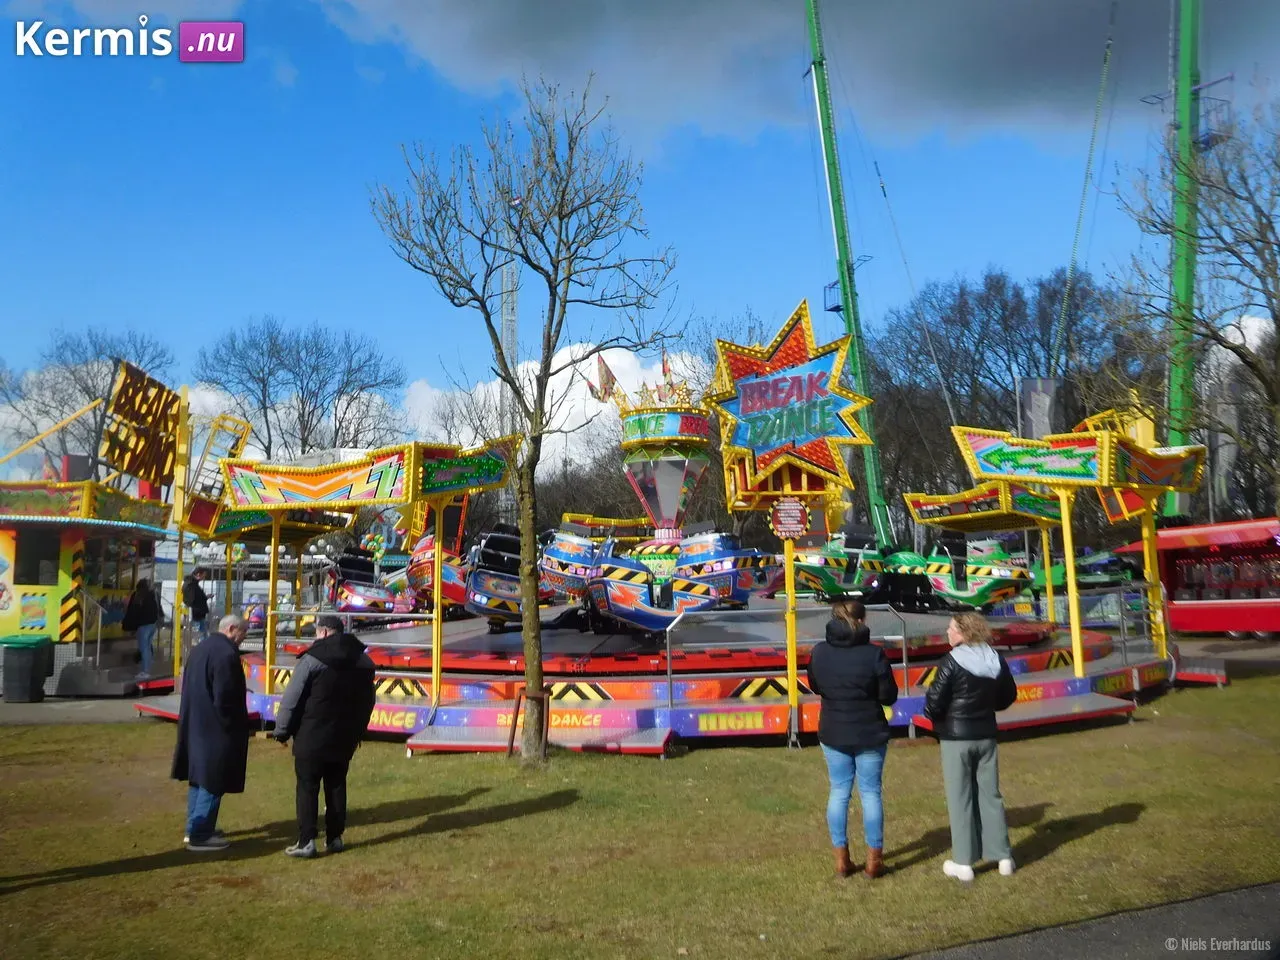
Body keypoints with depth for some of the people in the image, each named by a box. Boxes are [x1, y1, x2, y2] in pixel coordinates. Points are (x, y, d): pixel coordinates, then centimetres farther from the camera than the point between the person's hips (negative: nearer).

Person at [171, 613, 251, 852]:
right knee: (213, 781, -1)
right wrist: (240, 727, -10)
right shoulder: (226, 653, -19)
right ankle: (199, 835, 4)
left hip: (195, 726, 10)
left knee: (200, 777, 18)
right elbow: (225, 698, -22)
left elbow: (190, 689, 17)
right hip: (215, 730, -10)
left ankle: (196, 827, 27)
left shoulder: (200, 648, 11)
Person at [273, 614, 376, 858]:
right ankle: (335, 838, 17)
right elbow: (367, 701, 14)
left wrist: (282, 730, 0)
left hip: (312, 737, -5)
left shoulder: (312, 659, -11)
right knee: (337, 785, 13)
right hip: (344, 738, 6)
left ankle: (306, 841, 1)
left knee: (307, 786, 2)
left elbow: (292, 698, -10)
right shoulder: (363, 660, 8)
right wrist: (358, 731, 22)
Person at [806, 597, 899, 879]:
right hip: (870, 735, -2)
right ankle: (874, 860, 18)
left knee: (839, 792, 13)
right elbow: (889, 697, -10)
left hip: (833, 734, 3)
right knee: (870, 793, 10)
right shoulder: (873, 654, -17)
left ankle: (841, 858, 18)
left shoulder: (819, 652, -7)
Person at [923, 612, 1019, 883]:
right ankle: (1003, 856, 21)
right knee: (990, 794, 15)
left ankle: (963, 863, 9)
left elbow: (935, 700, -18)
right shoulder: (995, 659, 1)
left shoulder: (952, 661, -18)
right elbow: (1008, 695, 11)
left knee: (960, 798, 3)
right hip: (986, 735, 5)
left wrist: (934, 717, 2)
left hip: (956, 736, -5)